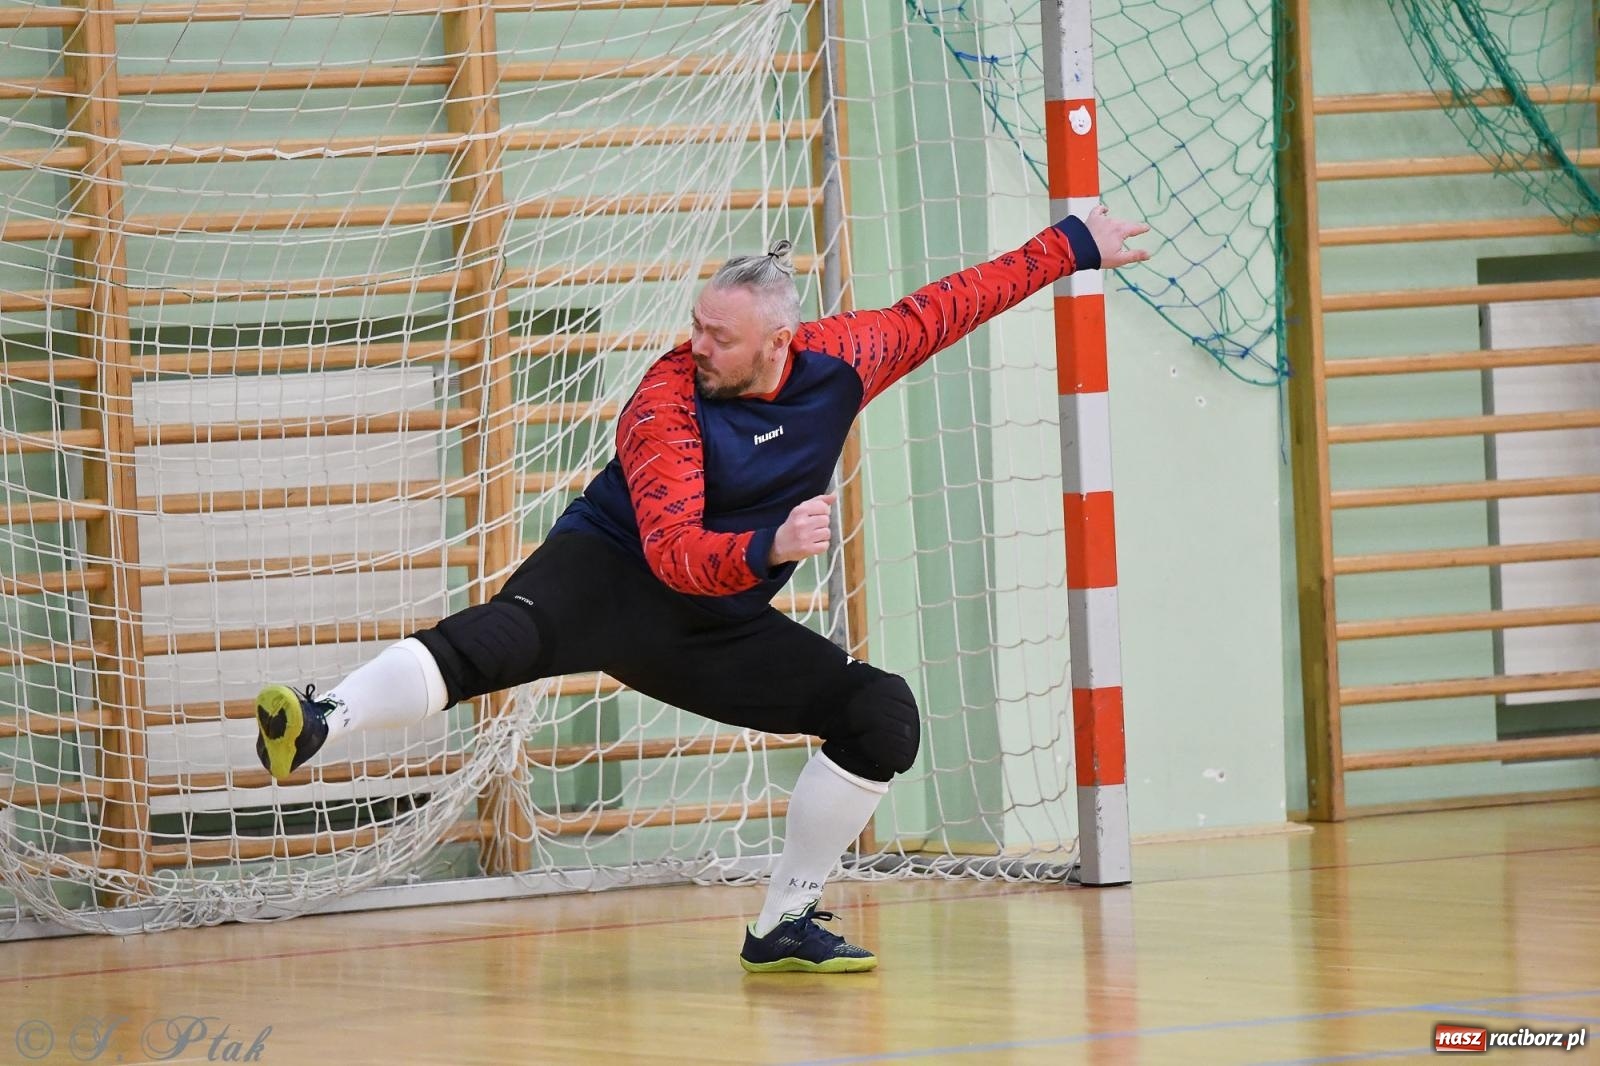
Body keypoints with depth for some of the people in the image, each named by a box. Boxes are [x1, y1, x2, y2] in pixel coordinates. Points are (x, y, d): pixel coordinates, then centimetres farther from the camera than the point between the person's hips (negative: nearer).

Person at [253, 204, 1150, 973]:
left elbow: (947, 307, 7)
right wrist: (769, 548, -48)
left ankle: (785, 926, 3)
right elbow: (674, 552, -30)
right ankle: (317, 723, -53)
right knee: (510, 636, -38)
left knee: (885, 716, -8)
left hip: (720, 625, 6)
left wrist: (1072, 249, 11)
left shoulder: (840, 360, -5)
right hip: (611, 575, -5)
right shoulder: (667, 402, -20)